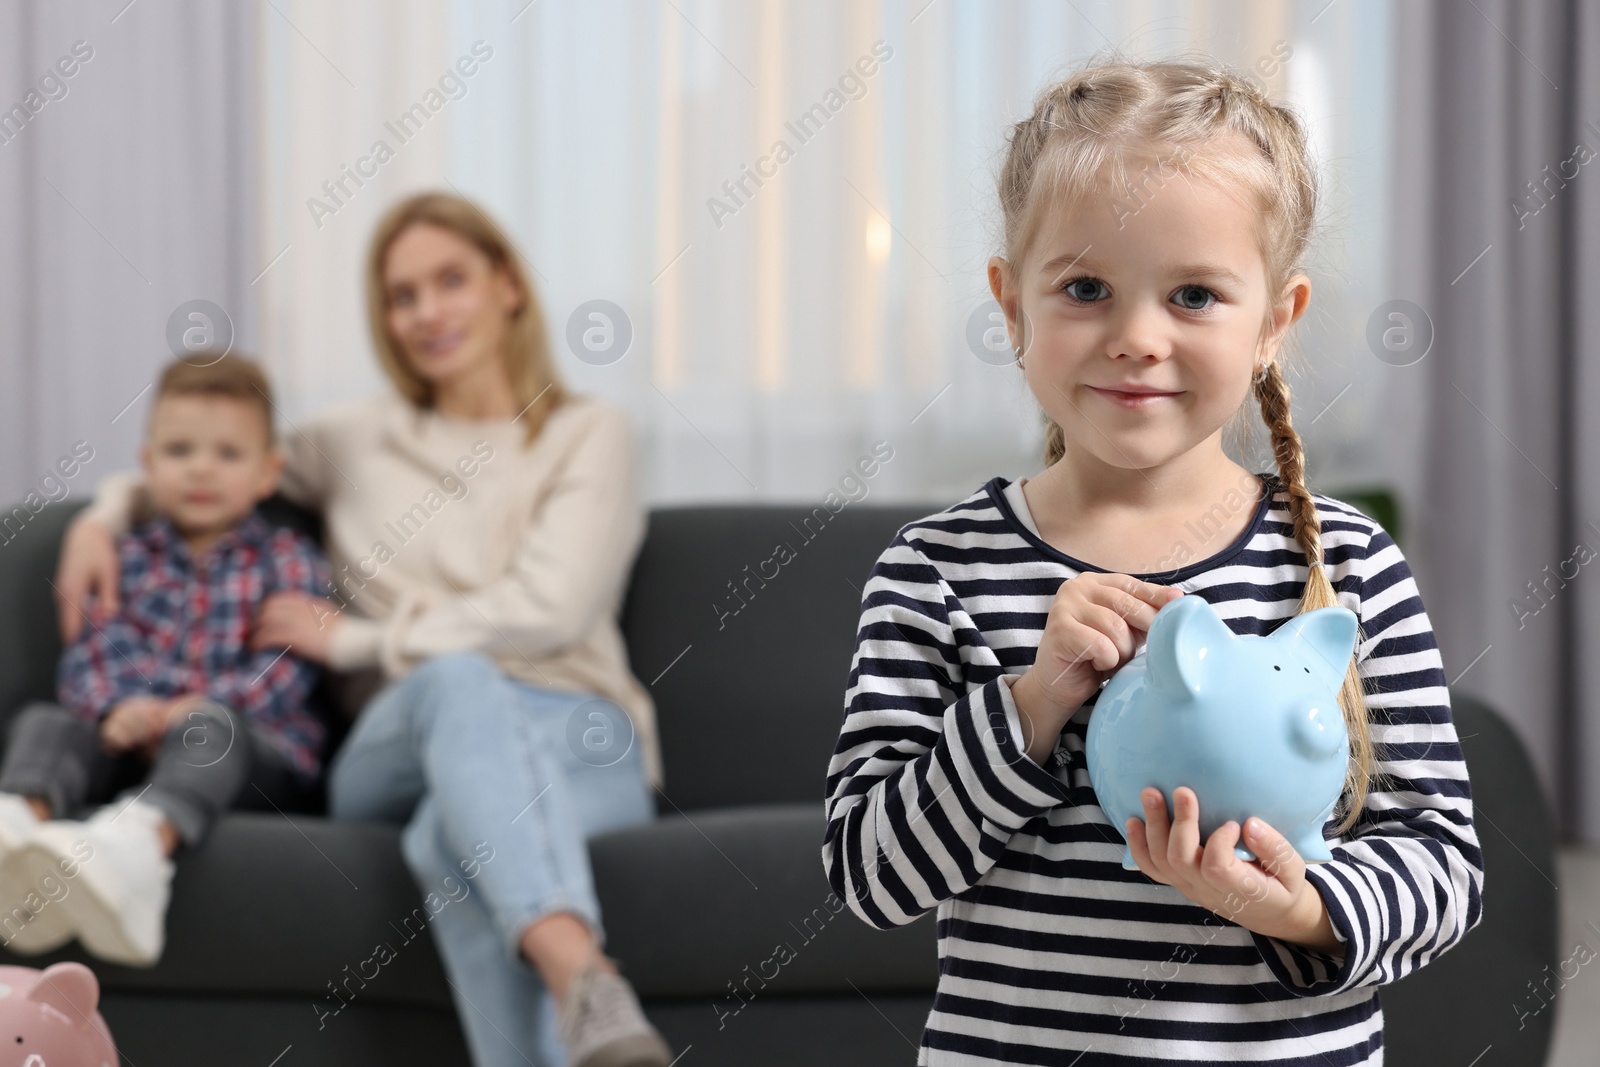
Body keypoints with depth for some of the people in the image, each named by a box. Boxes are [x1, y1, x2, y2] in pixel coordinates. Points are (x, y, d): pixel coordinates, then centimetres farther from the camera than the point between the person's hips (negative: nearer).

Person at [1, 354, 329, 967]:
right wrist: (118, 708, -17)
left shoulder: (287, 561, 11)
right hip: (133, 744, 3)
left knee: (211, 727, -35)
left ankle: (142, 840, -69)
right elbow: (90, 654, 6)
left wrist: (202, 708, -20)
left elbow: (286, 666, -3)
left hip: (260, 756, -3)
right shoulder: (131, 559, 20)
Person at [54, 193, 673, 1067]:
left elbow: (548, 611, -2)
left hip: (572, 738, -1)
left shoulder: (588, 435, 12)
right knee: (460, 681, -40)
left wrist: (353, 640, 3)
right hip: (402, 754, 1)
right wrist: (104, 516, 16)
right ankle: (587, 985, -65)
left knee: (453, 837, -40)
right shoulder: (359, 440, 24)